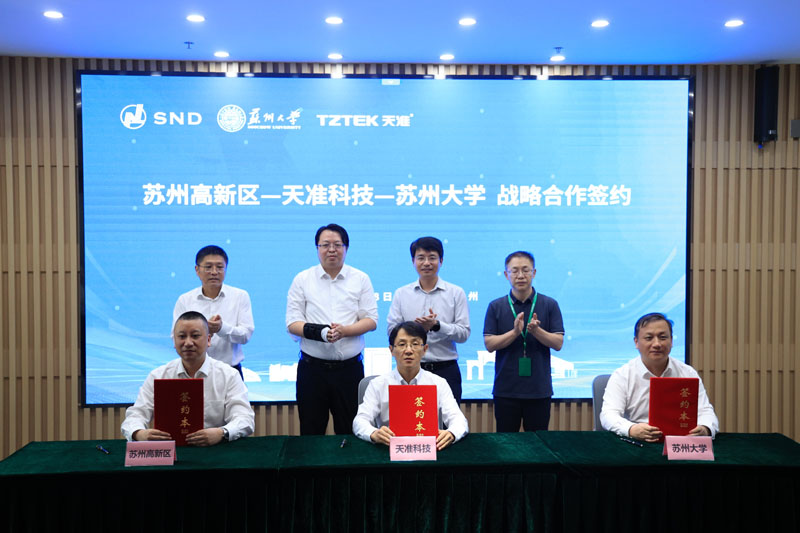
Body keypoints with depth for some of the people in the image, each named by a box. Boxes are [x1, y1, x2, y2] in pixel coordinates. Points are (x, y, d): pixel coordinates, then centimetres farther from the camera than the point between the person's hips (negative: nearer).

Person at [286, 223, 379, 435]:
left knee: (350, 432, 6)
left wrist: (344, 330, -17)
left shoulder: (360, 279, 6)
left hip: (349, 367, 0)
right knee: (311, 432, 6)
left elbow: (371, 320, 2)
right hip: (312, 367, 0)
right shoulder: (302, 279, 4)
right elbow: (292, 323, 0)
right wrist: (319, 332, -19)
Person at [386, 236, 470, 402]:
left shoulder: (456, 293, 4)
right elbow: (392, 331, 3)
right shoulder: (401, 294, 9)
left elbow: (464, 334, -1)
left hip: (446, 370, -1)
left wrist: (437, 325, -16)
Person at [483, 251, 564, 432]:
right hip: (506, 389, 0)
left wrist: (536, 330, -20)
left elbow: (558, 343, -2)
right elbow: (489, 344, -4)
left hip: (539, 390, 0)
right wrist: (515, 332, -19)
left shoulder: (549, 305, 2)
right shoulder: (496, 307, 3)